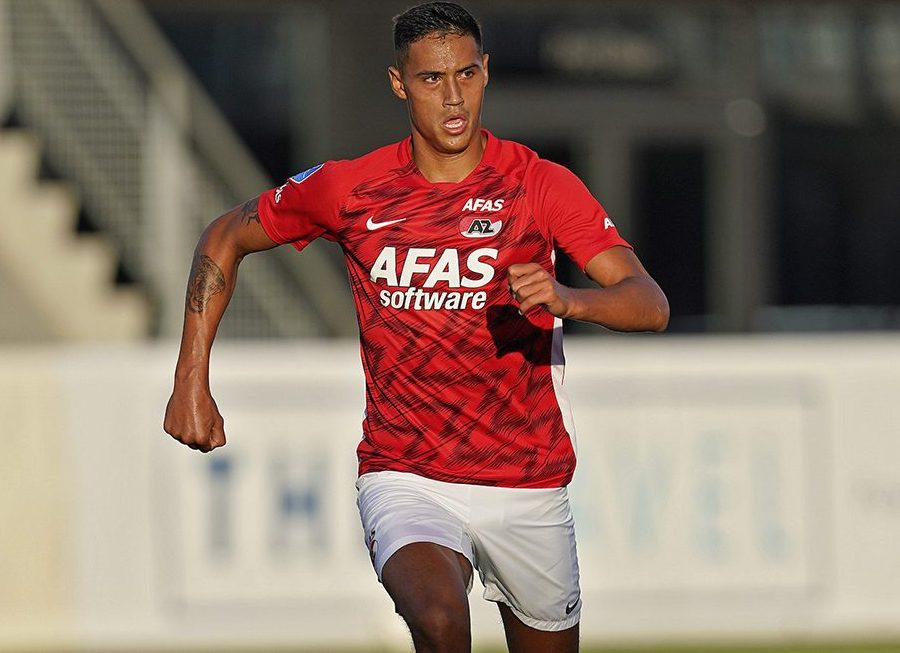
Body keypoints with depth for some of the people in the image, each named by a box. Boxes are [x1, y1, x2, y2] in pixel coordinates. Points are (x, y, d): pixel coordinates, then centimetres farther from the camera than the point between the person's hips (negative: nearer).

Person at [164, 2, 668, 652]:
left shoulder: (543, 184, -5)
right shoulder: (350, 189, -1)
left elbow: (651, 305, -13)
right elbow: (225, 238, 14)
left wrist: (566, 298, -35)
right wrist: (192, 383, 6)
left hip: (528, 488, 2)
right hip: (406, 480, -2)